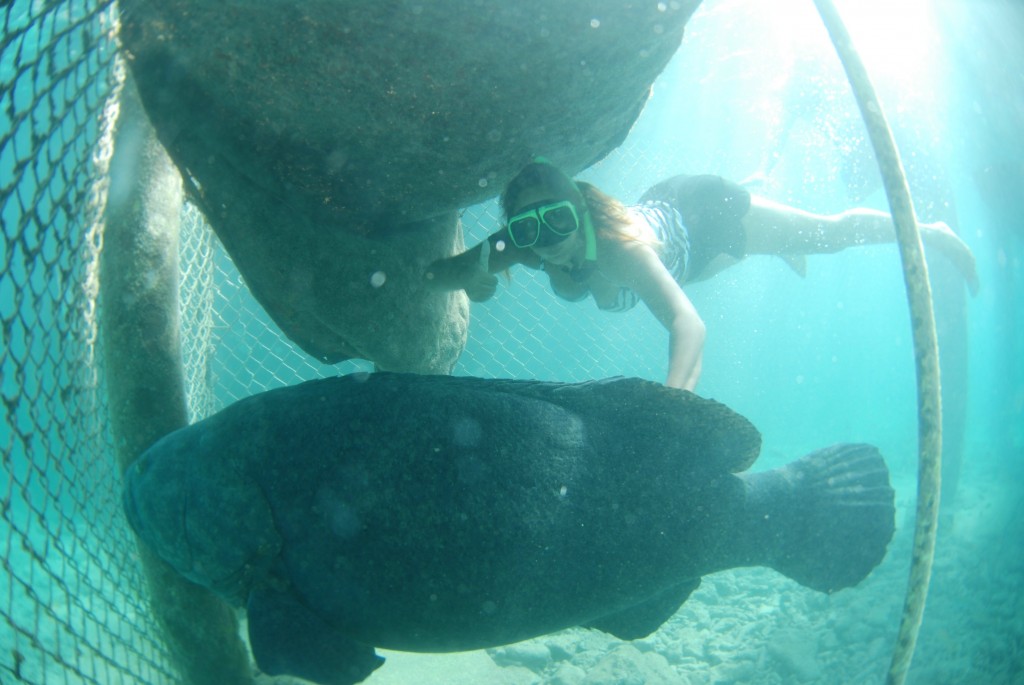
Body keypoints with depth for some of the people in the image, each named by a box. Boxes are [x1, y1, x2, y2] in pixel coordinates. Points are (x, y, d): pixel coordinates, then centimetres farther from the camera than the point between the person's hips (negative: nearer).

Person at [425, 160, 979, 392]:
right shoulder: (523, 245, -30)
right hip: (664, 203, 6)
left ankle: (928, 233, 41)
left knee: (834, 232, 14)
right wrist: (474, 272, -45)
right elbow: (435, 274, -24)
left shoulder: (614, 242, -47)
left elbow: (688, 323, -60)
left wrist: (675, 396, -76)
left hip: (709, 211, -6)